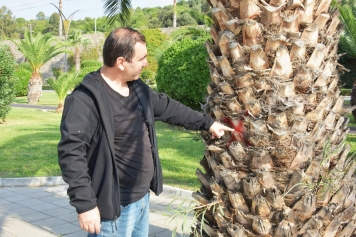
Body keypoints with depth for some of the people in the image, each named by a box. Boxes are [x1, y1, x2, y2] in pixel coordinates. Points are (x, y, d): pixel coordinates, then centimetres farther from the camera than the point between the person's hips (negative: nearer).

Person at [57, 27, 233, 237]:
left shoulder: (138, 88, 7)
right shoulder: (86, 99, -22)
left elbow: (168, 107, 21)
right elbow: (71, 152, -25)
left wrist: (207, 123, 24)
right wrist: (85, 204, -26)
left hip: (142, 199, 9)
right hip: (114, 208, -9)